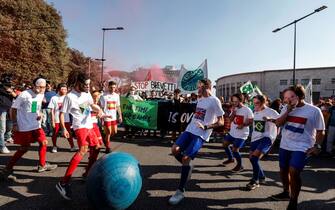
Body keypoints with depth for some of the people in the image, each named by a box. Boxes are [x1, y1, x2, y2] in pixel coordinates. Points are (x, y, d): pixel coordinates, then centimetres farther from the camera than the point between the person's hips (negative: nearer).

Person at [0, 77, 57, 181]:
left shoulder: (41, 95, 5)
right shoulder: (24, 95, -17)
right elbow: (13, 108, -11)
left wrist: (39, 114, -1)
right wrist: (15, 124, -13)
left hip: (36, 125, 7)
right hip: (24, 127, -7)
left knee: (44, 142, 10)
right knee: (24, 148, 0)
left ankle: (42, 165, 25)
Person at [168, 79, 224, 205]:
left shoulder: (214, 100, -9)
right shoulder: (200, 99, 15)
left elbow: (221, 122, -10)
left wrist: (206, 127, -22)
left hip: (201, 134, -7)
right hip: (190, 130, 8)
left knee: (185, 158, -15)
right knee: (175, 149, -7)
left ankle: (180, 191, 0)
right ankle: (188, 167, 20)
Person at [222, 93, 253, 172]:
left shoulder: (247, 110, -15)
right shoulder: (234, 109, 4)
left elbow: (251, 121, -13)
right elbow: (230, 120, 1)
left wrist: (243, 125, -27)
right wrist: (233, 112, -14)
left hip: (241, 134, -7)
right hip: (232, 132, 7)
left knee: (235, 149, -10)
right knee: (225, 144, 13)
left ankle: (240, 165, 13)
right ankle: (230, 159, 36)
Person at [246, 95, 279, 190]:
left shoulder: (271, 112, -10)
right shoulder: (255, 112, 13)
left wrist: (270, 119, -32)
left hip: (266, 137, -8)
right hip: (256, 138, 8)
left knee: (255, 157, -20)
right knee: (252, 158, 10)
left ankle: (255, 181, -4)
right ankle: (261, 177, 32)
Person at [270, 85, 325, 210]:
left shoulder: (314, 110, -9)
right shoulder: (286, 108, 3)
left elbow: (320, 131, -3)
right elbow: (278, 123, -5)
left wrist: (317, 146, -13)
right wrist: (288, 111, -13)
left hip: (302, 147, -5)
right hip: (285, 146, 5)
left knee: (293, 172, -18)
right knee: (283, 170, 16)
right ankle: (286, 193, 41)